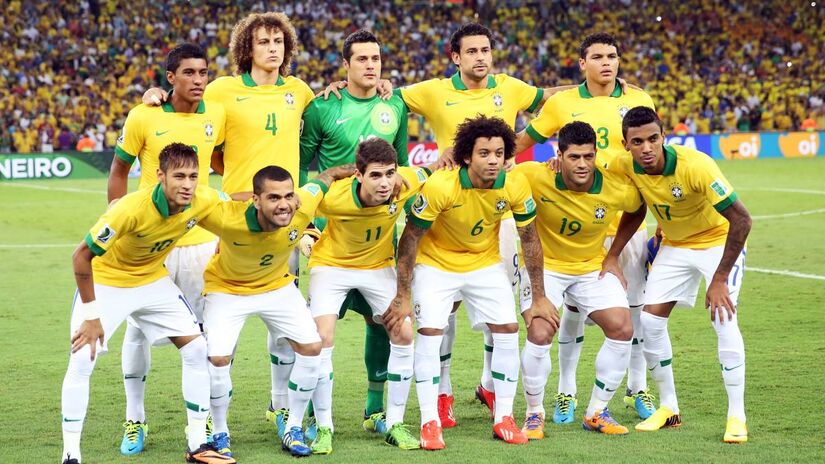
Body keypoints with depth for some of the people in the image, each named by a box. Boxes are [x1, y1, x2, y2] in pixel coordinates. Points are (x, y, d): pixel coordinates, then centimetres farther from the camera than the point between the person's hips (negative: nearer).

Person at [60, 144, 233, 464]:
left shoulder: (203, 201, -20)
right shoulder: (132, 209, -36)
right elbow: (81, 255, -28)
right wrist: (91, 315, -24)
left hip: (153, 279, 5)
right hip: (105, 280, -5)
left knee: (196, 348, -2)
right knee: (81, 361, -16)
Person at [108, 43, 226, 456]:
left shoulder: (217, 115, -1)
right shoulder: (143, 117, -8)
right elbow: (118, 172, 3)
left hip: (200, 239, 2)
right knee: (138, 329, 4)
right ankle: (134, 422, 17)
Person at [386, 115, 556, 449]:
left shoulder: (515, 185, -20)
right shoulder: (440, 186, -30)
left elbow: (530, 239, -5)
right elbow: (410, 238, -18)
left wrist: (538, 297, -1)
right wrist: (402, 297, -16)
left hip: (486, 263, 3)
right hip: (436, 262, -3)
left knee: (508, 330, -5)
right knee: (429, 332, -15)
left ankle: (503, 418, 9)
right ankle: (430, 423, -5)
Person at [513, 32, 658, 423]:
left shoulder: (639, 101, 3)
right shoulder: (562, 103, 0)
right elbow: (522, 141, 9)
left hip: (627, 219, 1)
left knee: (636, 305, 5)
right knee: (574, 307, 2)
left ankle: (637, 388, 20)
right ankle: (566, 392, 15)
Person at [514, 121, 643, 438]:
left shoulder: (618, 188, -19)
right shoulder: (535, 177, -26)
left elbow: (639, 208, 4)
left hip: (593, 266, 3)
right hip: (545, 265, -2)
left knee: (622, 329, -11)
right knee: (540, 333, -21)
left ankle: (597, 412, 8)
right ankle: (534, 414, 3)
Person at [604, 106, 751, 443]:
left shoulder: (695, 165, -34)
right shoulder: (628, 168, -19)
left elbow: (741, 220, -32)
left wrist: (719, 280, -32)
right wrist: (612, 257, -8)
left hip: (719, 241, -5)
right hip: (674, 246, 5)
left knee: (723, 320, -20)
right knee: (650, 321, -2)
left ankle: (736, 417, -10)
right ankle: (668, 408, 14)